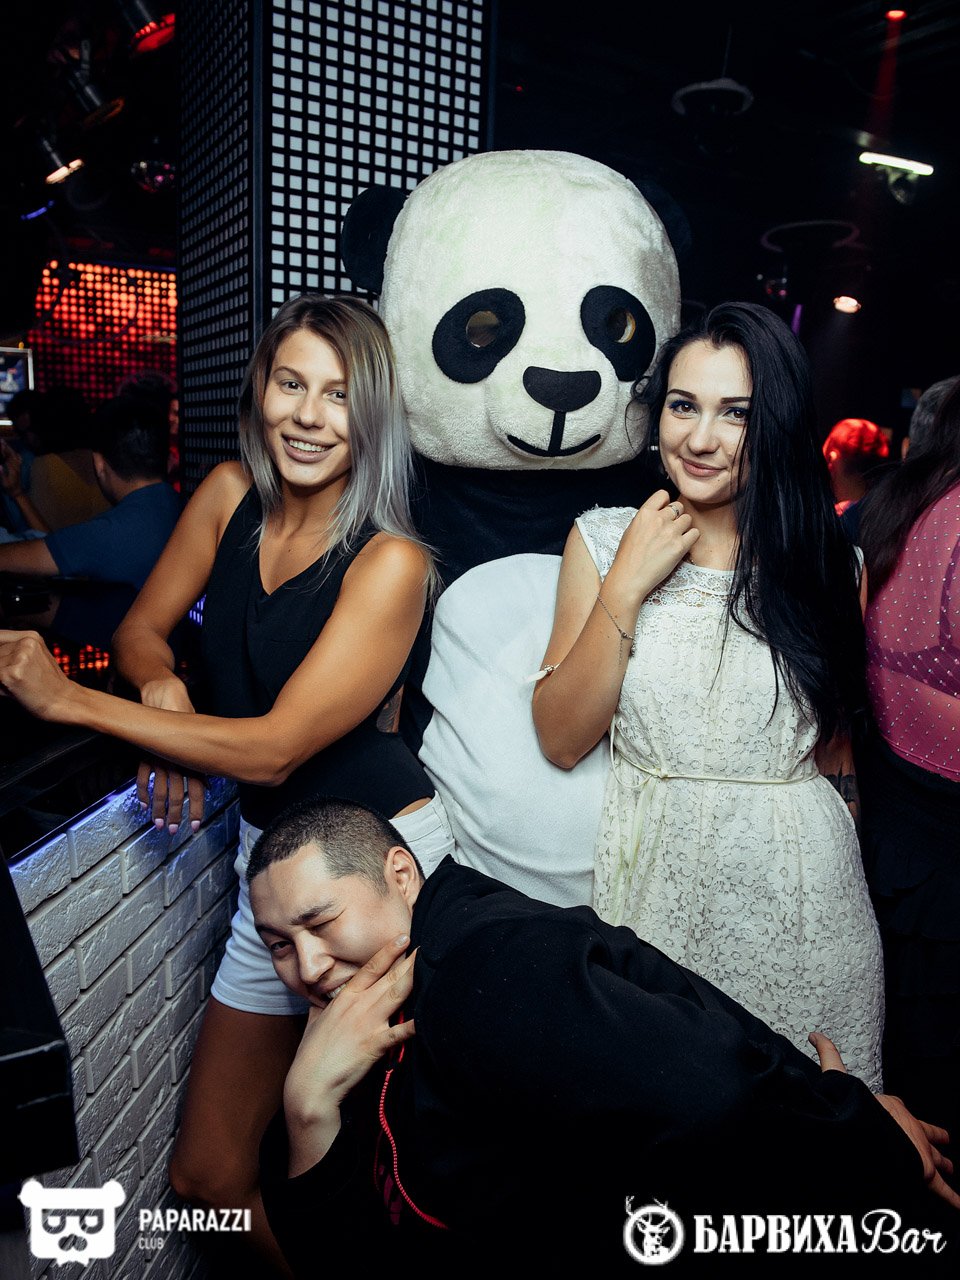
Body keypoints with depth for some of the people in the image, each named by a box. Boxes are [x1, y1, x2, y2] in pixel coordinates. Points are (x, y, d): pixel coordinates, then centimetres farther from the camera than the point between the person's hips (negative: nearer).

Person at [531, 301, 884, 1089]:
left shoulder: (828, 563, 1)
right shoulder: (603, 540, -2)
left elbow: (836, 748, 10)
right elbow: (561, 740, -8)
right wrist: (627, 586, -14)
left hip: (802, 895, 1)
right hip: (656, 880, 0)